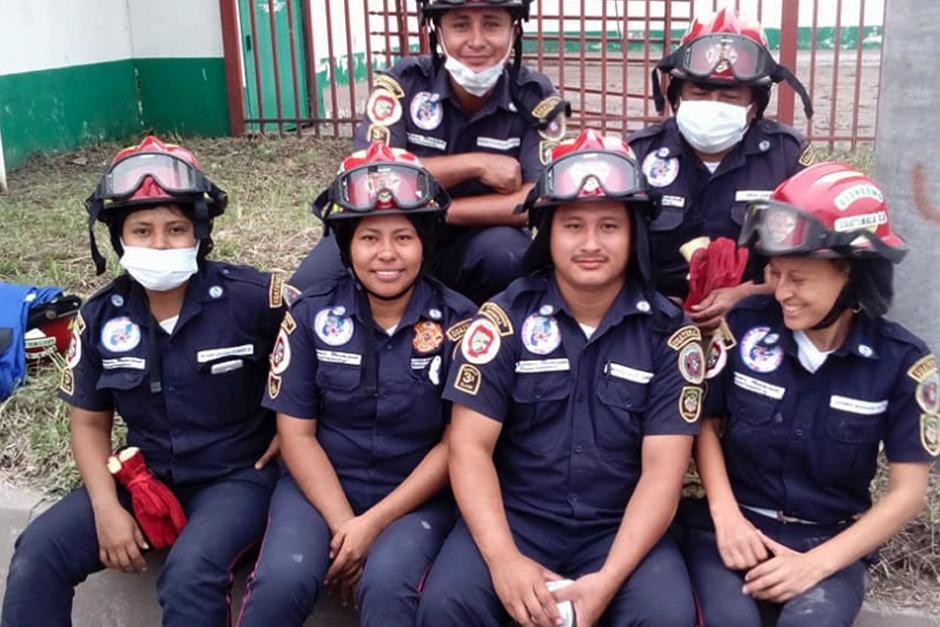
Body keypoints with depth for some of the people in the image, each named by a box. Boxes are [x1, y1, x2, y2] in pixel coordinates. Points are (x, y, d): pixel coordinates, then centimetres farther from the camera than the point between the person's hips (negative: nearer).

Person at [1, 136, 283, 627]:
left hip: (237, 476, -4)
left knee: (190, 572, -31)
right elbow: (89, 423, 6)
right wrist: (107, 508, -8)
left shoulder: (250, 297, -16)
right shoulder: (101, 317, -3)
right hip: (145, 476, 5)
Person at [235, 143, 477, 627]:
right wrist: (343, 526, -13)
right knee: (282, 581, -25)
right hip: (321, 485, 2)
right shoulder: (312, 314, -3)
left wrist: (374, 523, -14)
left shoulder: (458, 322, -6)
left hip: (417, 496, -1)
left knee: (386, 586, -31)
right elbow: (296, 433, -2)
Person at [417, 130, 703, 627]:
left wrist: (609, 578, -20)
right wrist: (503, 558, -21)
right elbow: (470, 446, -7)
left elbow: (663, 469, -7)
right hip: (514, 517, 0)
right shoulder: (505, 317, -4)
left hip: (620, 528, 0)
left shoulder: (668, 332, -3)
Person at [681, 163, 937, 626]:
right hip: (735, 526, 1)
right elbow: (706, 423, 6)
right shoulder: (744, 325, -7)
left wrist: (816, 564, -14)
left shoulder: (901, 360, -8)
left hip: (831, 543, 0)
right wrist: (725, 514, -9)